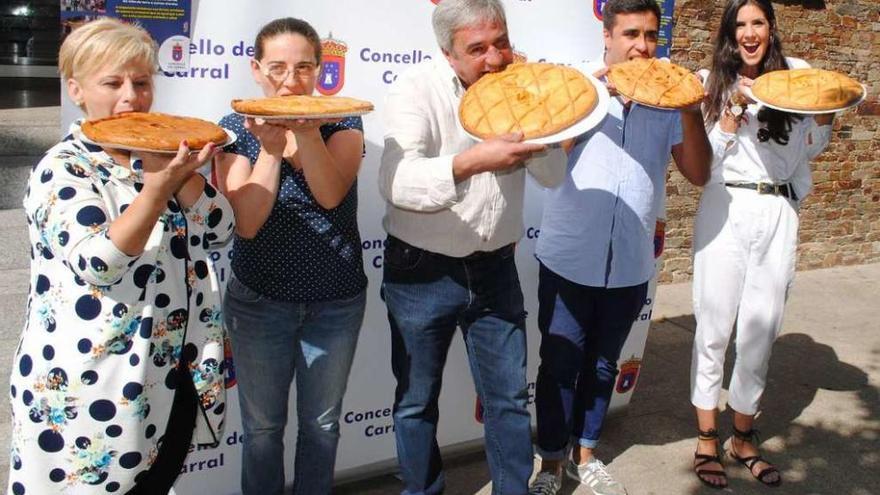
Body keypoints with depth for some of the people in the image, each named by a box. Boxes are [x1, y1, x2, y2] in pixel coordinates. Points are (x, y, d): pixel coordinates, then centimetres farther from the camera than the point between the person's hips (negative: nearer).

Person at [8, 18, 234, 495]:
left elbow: (218, 228, 0)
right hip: (94, 389, -6)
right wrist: (159, 185, -31)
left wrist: (183, 171, -14)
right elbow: (96, 263, -23)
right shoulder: (62, 169, -11)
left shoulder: (161, 155, 9)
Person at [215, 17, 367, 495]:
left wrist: (307, 132, -32)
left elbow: (330, 195, -20)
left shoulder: (342, 122, -4)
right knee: (262, 426, 13)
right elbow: (246, 222, -16)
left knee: (321, 425, 16)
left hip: (336, 301, 1)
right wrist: (270, 147, -22)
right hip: (259, 300, 0)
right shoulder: (236, 128, -6)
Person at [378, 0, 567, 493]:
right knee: (417, 401, 13)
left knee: (510, 397, 12)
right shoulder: (418, 88, -14)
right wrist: (472, 162, -41)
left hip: (496, 269, 4)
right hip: (421, 272, -3)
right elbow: (396, 182, -27)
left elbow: (553, 174, 1)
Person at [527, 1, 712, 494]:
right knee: (559, 365, 7)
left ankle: (584, 453, 38)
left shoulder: (668, 100, 2)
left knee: (603, 365, 18)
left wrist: (692, 111, -13)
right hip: (569, 261, -3)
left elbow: (698, 174, -1)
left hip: (631, 265, 3)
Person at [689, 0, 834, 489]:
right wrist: (735, 113, -15)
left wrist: (826, 113, -9)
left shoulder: (796, 75, 6)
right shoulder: (712, 83, 2)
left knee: (761, 330, 7)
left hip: (778, 214, 2)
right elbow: (704, 160, -3)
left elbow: (805, 152, 7)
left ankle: (744, 436, 24)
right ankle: (707, 440, 16)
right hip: (724, 211, -2)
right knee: (714, 328, 2)